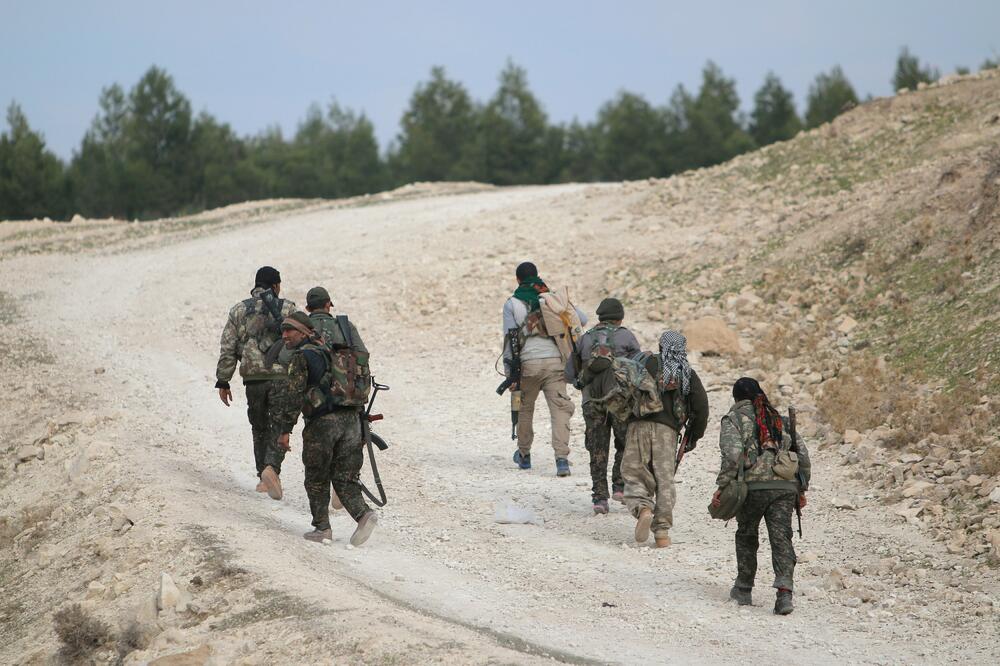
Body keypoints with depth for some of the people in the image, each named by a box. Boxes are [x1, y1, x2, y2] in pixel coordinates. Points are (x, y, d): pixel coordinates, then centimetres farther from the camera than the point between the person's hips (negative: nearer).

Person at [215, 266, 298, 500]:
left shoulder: (239, 311, 6)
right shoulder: (288, 309, 2)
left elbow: (227, 349, 3)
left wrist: (223, 382, 7)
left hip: (253, 378, 2)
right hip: (282, 376, -2)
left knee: (260, 428, 16)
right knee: (278, 428, 0)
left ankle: (264, 479, 19)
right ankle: (272, 468, -23)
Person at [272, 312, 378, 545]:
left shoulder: (301, 357, -3)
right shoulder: (331, 351, 22)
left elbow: (293, 395, -12)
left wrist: (284, 430, -12)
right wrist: (361, 425, 28)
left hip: (322, 423, -7)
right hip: (351, 418, 7)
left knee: (317, 479, 8)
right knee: (345, 478, 7)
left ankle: (322, 527, 12)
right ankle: (364, 514, -15)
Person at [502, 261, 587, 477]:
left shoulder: (512, 304, 5)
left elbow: (509, 338, 0)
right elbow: (582, 319, 10)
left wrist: (509, 371, 3)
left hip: (528, 363, 0)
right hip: (555, 361, 0)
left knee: (524, 408, 20)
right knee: (559, 409, -4)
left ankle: (524, 454, 33)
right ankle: (562, 458, -18)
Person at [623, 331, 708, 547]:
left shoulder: (648, 364, 8)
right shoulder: (688, 373, 12)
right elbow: (701, 406, 6)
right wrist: (693, 436, 17)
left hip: (640, 425, -1)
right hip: (667, 430, 1)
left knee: (635, 474, 5)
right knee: (664, 479, 6)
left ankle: (643, 508, -24)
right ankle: (662, 532, 1)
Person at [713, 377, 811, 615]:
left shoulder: (734, 418, 6)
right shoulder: (779, 419, 21)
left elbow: (732, 454, -11)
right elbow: (802, 454, 17)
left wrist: (722, 486, -8)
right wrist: (802, 489, 22)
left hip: (754, 487, -3)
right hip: (785, 487, 3)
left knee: (746, 535, 16)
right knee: (781, 537, -3)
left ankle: (743, 589, 25)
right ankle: (784, 591, -21)